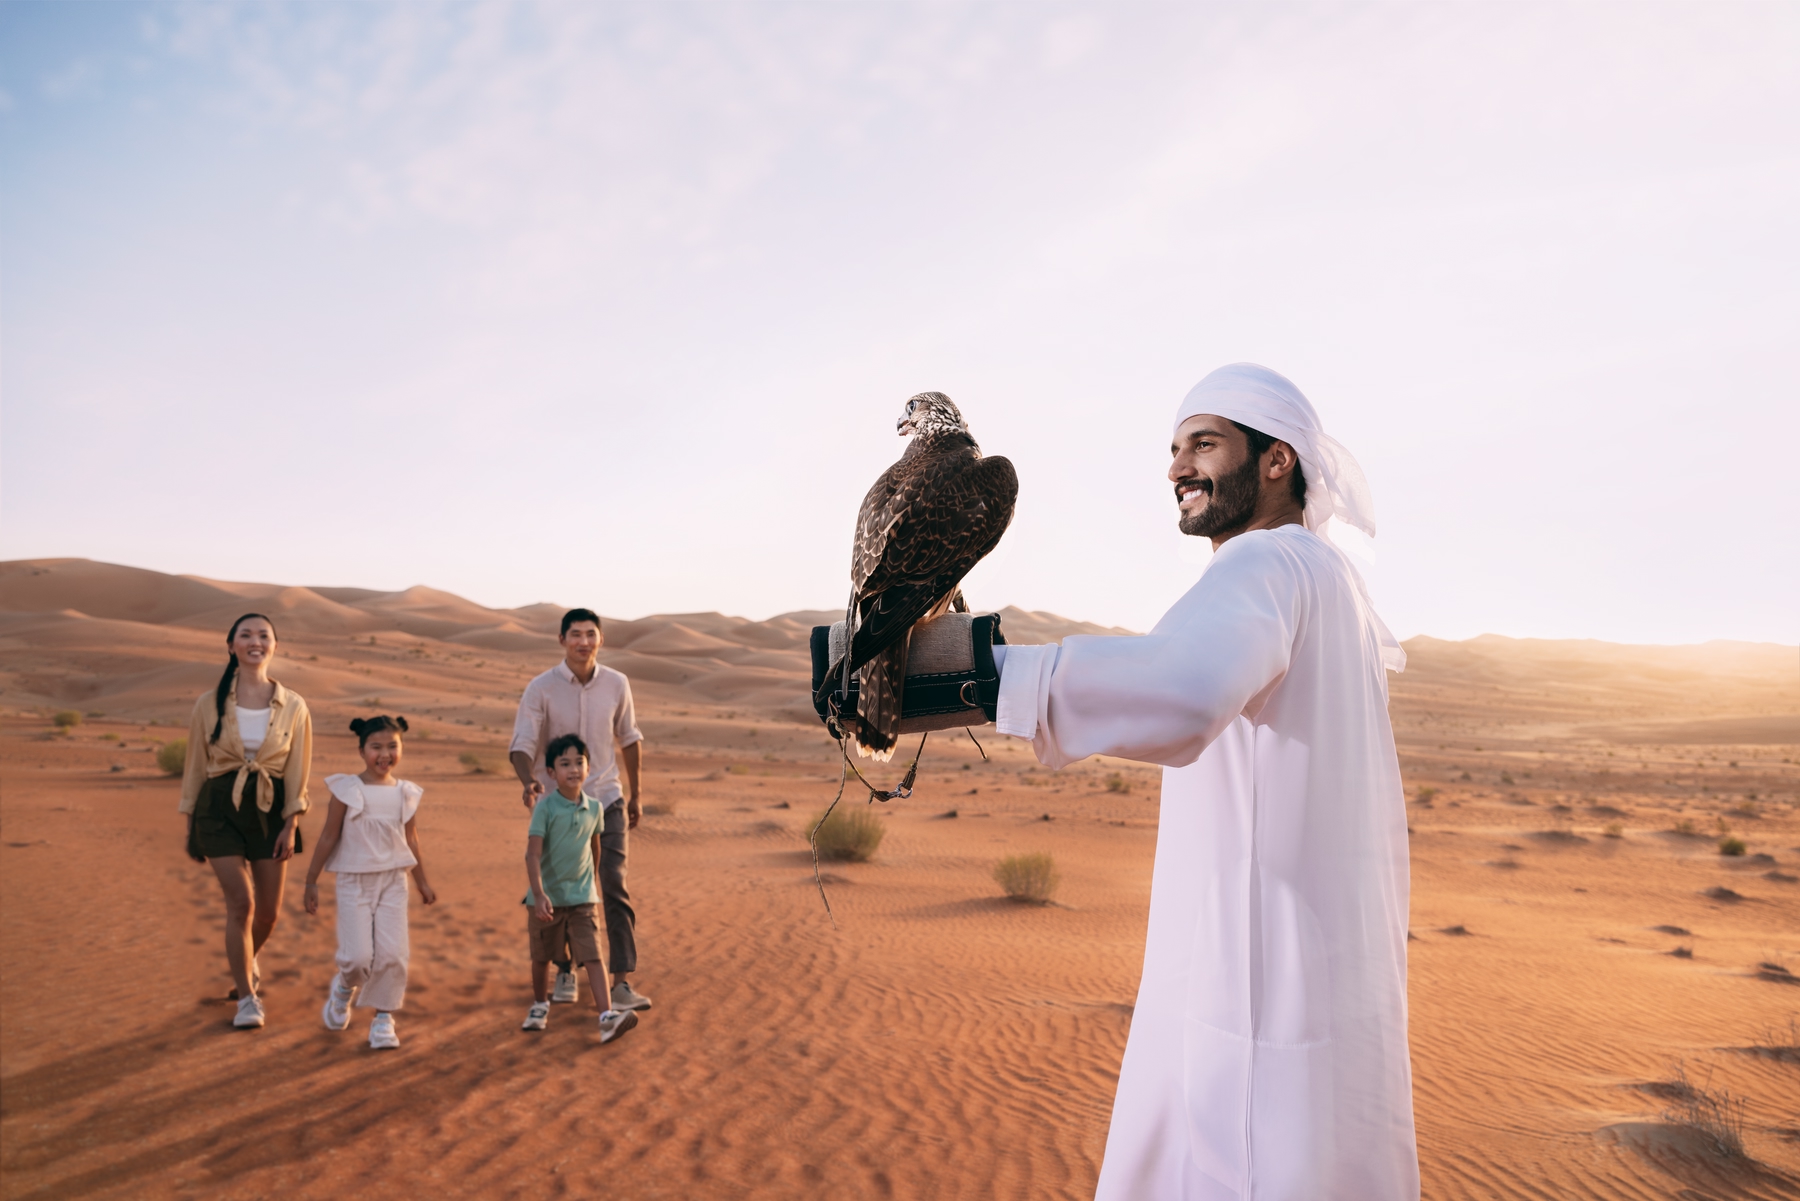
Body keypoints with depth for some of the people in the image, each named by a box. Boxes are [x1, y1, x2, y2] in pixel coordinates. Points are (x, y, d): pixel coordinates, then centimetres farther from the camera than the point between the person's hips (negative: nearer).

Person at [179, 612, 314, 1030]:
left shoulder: (293, 707, -1)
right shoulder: (209, 704, -2)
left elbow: (298, 771, 0)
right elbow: (195, 766, 5)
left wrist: (291, 826, -8)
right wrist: (190, 827, 7)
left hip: (271, 810, 1)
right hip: (220, 808, -1)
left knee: (268, 909, 7)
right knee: (241, 902, -12)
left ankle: (247, 965, 40)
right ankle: (247, 998, 2)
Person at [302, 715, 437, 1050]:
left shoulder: (406, 793, 3)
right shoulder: (346, 790, -7)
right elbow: (329, 837, 0)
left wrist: (422, 882, 20)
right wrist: (311, 881, 2)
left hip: (393, 882, 2)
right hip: (354, 881, -2)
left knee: (393, 953, -6)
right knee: (359, 956, -8)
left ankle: (383, 1017, 11)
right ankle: (343, 989, 27)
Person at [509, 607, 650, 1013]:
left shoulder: (617, 685, -4)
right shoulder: (541, 689, -11)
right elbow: (523, 745, -15)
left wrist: (635, 794, 15)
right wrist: (529, 782, -37)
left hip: (606, 800, 1)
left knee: (615, 887, -8)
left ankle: (621, 984, -6)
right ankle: (564, 971, 32)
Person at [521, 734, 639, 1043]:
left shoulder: (594, 807, 0)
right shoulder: (545, 807, -14)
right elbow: (533, 854, -20)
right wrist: (539, 895, -30)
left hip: (582, 897, 2)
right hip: (548, 898, -2)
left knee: (594, 956, -8)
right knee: (542, 957, 17)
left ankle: (607, 1017, -14)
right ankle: (540, 1005, 40)